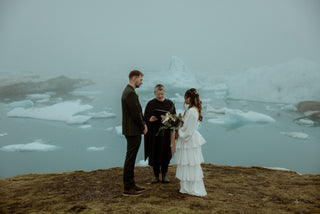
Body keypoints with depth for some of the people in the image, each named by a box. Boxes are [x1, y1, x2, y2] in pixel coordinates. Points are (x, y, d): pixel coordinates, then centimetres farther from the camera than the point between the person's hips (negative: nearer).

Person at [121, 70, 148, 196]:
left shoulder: (128, 91, 15)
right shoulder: (130, 93, -18)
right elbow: (135, 114, -21)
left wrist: (143, 124, 9)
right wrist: (143, 127, -8)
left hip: (132, 130, 11)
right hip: (133, 131, -11)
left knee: (131, 159, 15)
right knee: (130, 159, -3)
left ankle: (131, 185, 25)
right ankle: (127, 189, 5)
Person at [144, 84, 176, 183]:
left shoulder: (170, 103, 5)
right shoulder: (150, 104, 2)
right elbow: (145, 118, 1)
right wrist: (150, 119, -21)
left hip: (166, 133, 1)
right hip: (154, 133, -1)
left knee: (165, 153, 4)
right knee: (154, 154, 2)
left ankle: (164, 175, 17)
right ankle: (156, 175, 15)